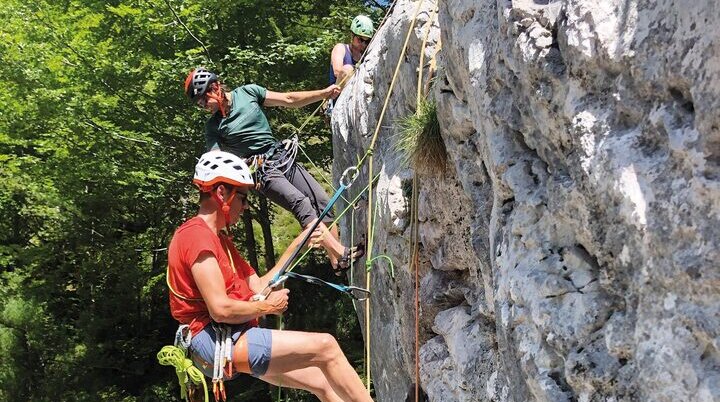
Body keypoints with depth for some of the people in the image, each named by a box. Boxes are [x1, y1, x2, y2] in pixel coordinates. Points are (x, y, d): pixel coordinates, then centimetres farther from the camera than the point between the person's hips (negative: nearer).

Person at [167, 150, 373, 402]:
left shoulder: (220, 240, 22)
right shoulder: (196, 235, -13)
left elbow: (259, 287, 17)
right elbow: (220, 309, -21)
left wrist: (298, 245, 15)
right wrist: (267, 307, -6)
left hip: (232, 339, 10)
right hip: (215, 341, -10)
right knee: (325, 346, -15)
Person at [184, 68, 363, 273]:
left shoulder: (247, 92, 4)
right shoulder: (213, 127, 0)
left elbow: (289, 100, 4)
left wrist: (324, 93, -3)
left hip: (284, 158, 4)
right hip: (262, 171, -4)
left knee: (322, 200, -7)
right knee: (300, 202, -26)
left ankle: (337, 263, -6)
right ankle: (341, 254, -33)